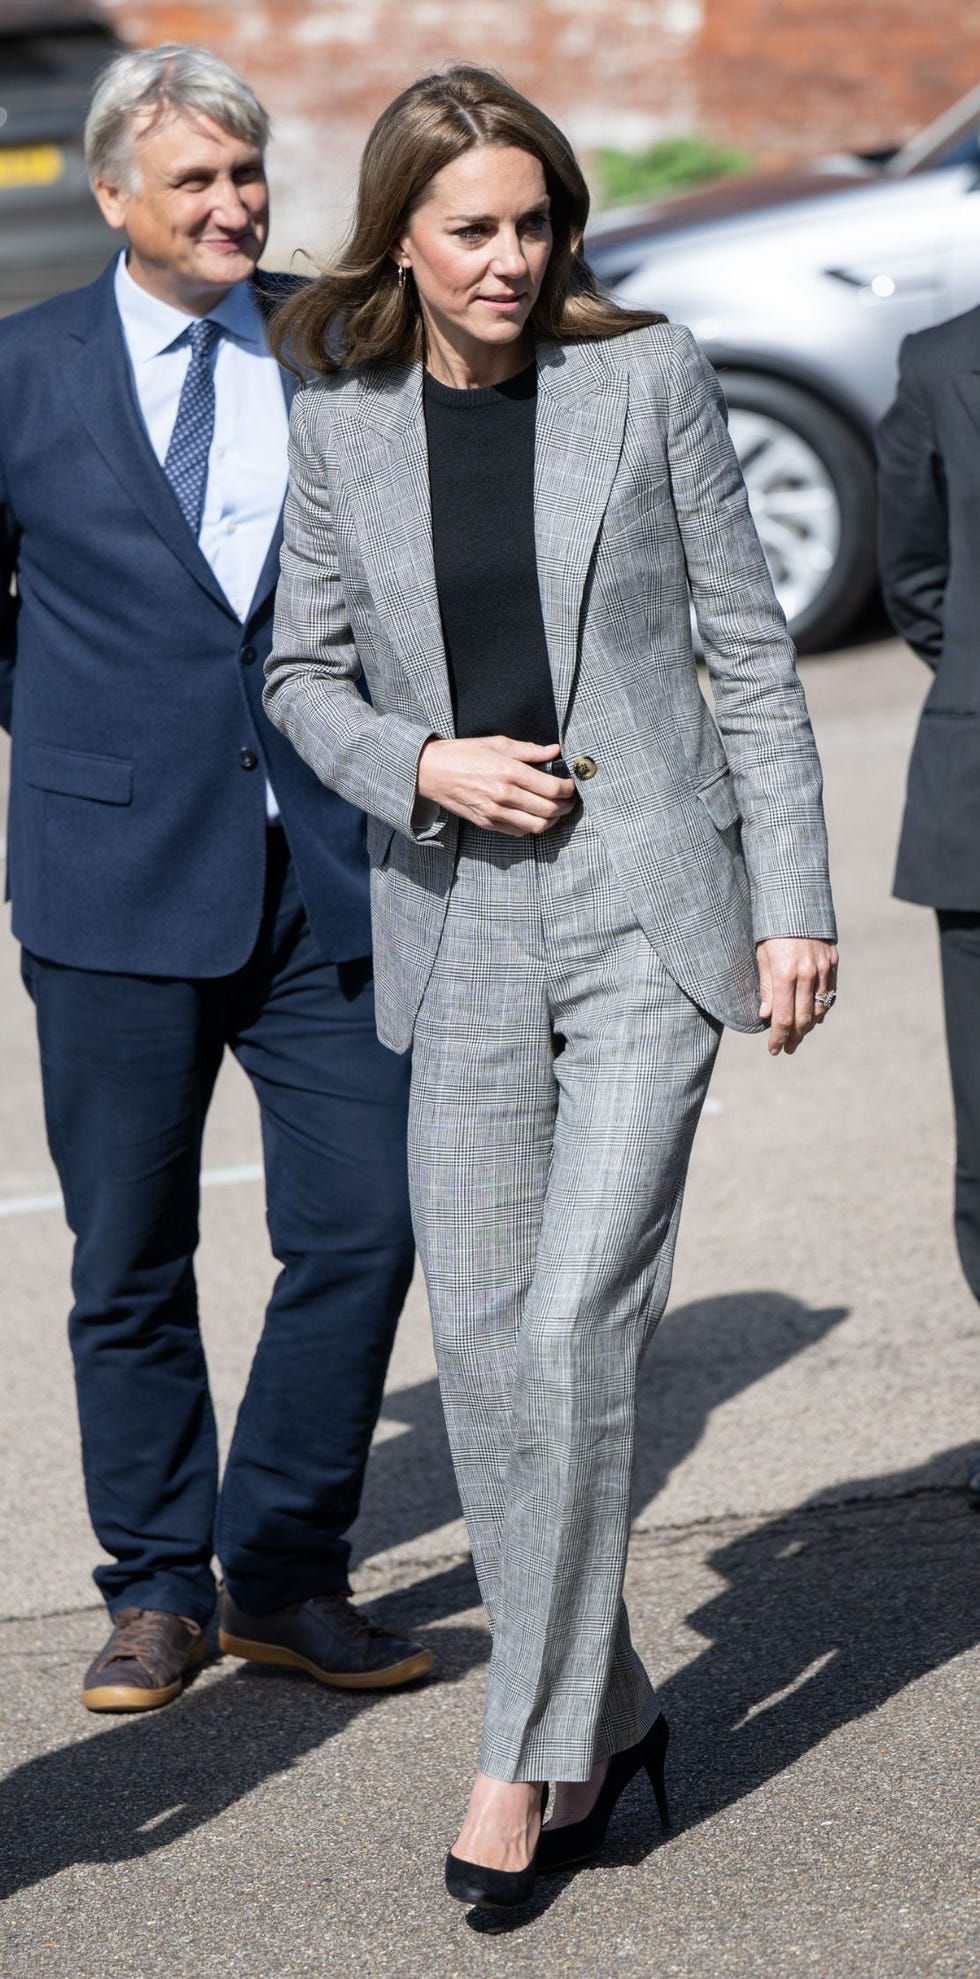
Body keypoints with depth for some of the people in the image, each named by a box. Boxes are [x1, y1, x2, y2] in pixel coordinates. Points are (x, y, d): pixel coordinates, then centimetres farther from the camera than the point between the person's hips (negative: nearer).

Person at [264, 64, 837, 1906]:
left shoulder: (645, 377, -2)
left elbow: (749, 648, 2)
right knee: (485, 1354, 5)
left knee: (576, 1333, -11)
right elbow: (304, 675, 12)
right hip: (462, 928, 3)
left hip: (648, 914, -3)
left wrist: (795, 902, -1)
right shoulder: (339, 421, 3)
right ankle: (607, 1712, 24)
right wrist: (424, 765, -8)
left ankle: (530, 1754, 1)